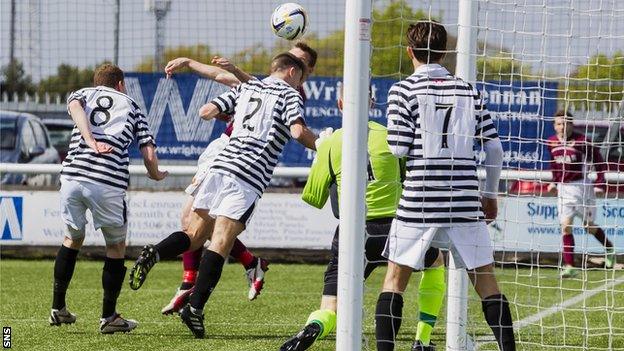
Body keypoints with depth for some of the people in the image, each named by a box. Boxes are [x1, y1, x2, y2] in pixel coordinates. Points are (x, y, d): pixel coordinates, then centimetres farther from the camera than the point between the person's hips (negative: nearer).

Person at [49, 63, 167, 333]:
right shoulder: (130, 106, 22)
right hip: (108, 183, -2)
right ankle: (108, 317, 14)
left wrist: (92, 141, -14)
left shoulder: (83, 94, 24)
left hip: (72, 176, 2)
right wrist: (156, 175, 32)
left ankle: (58, 309, 26)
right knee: (116, 246, 16)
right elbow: (149, 156, 12)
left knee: (72, 238, 24)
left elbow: (75, 106, -4)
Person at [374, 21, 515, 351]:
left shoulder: (403, 90, -2)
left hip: (419, 201, -2)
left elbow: (399, 147, -8)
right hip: (465, 203, 2)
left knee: (395, 278, 8)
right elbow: (494, 148, 8)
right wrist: (490, 194, 20)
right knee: (485, 279, 8)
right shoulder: (468, 91, 8)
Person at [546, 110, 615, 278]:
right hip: (563, 188, 4)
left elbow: (599, 161, -5)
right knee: (566, 226, -7)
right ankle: (569, 266, -7)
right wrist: (554, 181, 17)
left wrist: (600, 183, -9)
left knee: (588, 226, 8)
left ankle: (609, 249, 35)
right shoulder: (551, 143, 2)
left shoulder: (580, 141, -13)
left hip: (581, 186, -4)